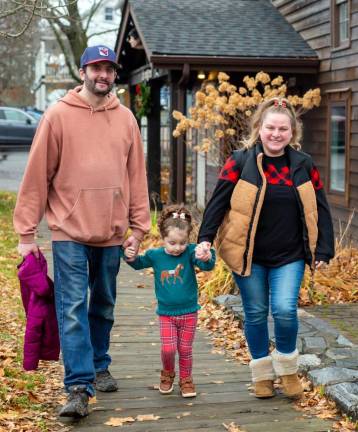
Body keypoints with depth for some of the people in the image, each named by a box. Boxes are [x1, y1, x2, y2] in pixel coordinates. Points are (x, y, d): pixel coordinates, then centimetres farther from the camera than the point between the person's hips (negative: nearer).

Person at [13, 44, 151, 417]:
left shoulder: (126, 119, 7)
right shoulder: (58, 115, -3)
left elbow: (136, 175, 9)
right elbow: (37, 175, -4)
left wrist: (139, 226, 5)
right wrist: (27, 232, -6)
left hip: (112, 232, 4)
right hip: (69, 231, -4)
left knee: (104, 306, 16)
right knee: (73, 309, -7)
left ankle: (99, 368, 32)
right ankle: (79, 388, -5)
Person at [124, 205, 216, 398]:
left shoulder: (190, 252, -13)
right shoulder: (155, 255, -6)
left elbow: (207, 266, -29)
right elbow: (138, 264, 13)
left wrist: (207, 257, -51)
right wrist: (130, 255, -8)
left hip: (189, 312, 0)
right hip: (166, 314, 1)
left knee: (185, 349, 9)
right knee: (168, 349, -6)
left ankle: (186, 379, 30)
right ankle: (167, 373, 23)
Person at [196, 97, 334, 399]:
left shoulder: (304, 165, 3)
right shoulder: (240, 162, -4)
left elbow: (320, 210, 7)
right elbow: (218, 202, -5)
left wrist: (323, 251, 2)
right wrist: (206, 238, -16)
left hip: (289, 256, 1)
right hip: (248, 255, -1)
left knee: (285, 310, -11)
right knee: (256, 314, 7)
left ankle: (287, 367, 15)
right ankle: (263, 373, 26)